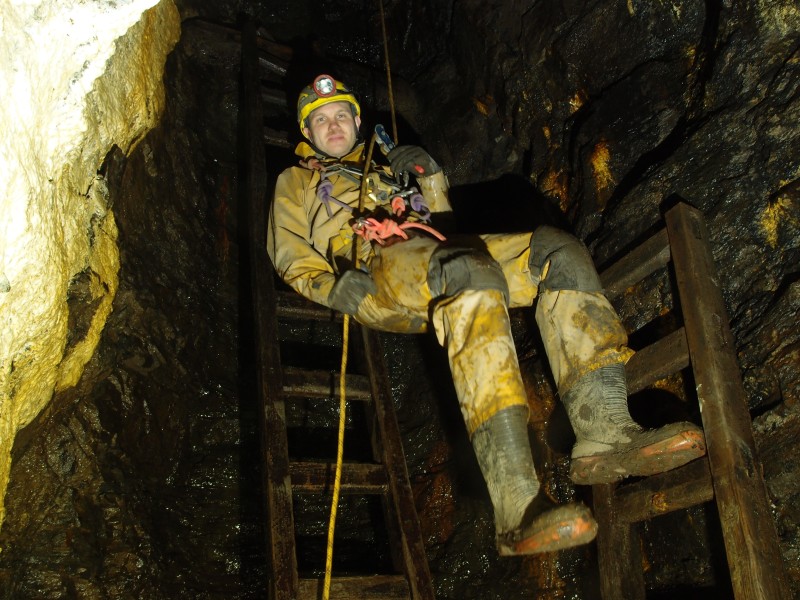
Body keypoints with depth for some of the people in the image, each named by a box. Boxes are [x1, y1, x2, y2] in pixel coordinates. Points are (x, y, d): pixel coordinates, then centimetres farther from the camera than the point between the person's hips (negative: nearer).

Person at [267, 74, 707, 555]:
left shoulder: (382, 169, 41)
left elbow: (438, 220, 31)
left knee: (557, 249, -19)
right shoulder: (296, 182, 29)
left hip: (435, 253, 6)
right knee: (472, 272, -40)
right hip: (377, 263, -6)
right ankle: (518, 506, -54)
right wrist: (333, 287, -7)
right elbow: (292, 259, 15)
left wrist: (429, 175, 12)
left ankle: (603, 433, -35)